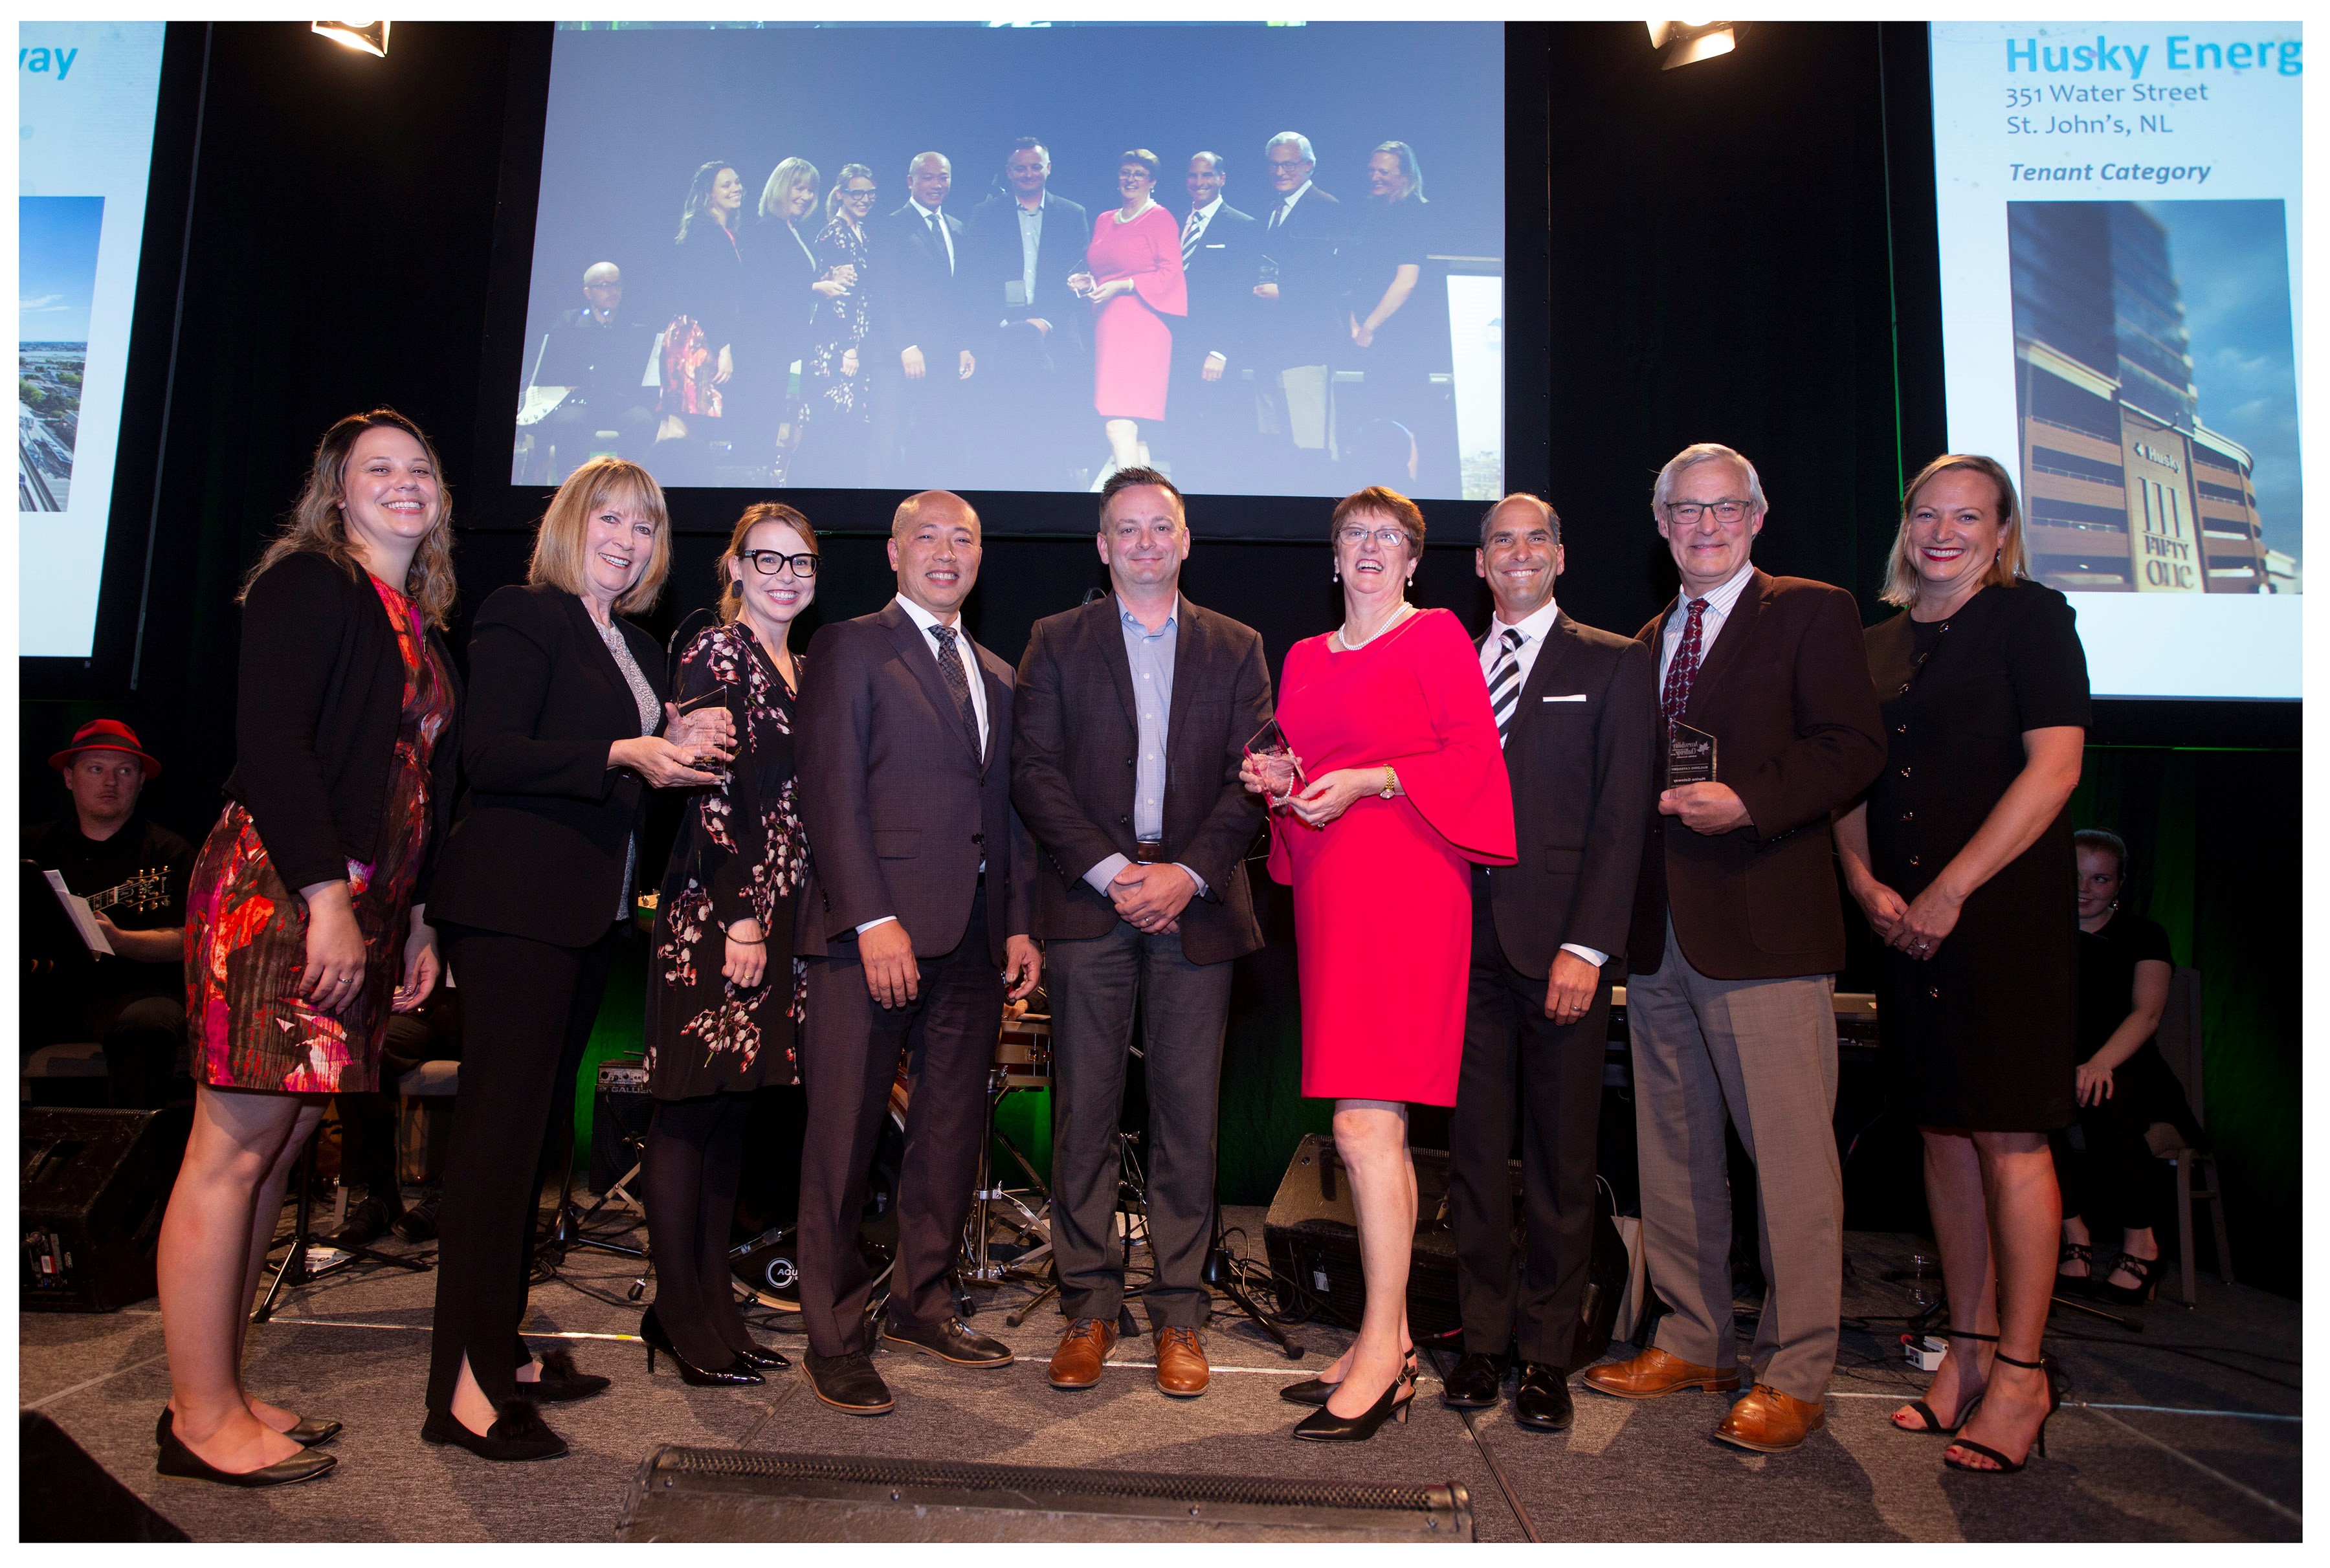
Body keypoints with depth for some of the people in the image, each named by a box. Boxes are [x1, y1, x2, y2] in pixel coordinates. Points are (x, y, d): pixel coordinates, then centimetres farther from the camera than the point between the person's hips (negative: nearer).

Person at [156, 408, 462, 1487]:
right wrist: (326, 896, -18)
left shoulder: (421, 626, 20)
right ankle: (201, 1419, 6)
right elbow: (272, 740, -14)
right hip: (280, 889, -8)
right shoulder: (309, 583, -3)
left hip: (362, 903, 8)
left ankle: (224, 1395, 19)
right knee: (234, 1150, -3)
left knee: (281, 1148, 10)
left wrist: (418, 917, 19)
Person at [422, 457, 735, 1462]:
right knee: (501, 1124, -10)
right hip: (516, 904, -9)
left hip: (588, 912, 9)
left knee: (537, 1124, 12)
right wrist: (623, 753, -22)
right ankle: (464, 1388, -6)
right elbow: (489, 754, -15)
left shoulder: (638, 650, 21)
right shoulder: (521, 615, -4)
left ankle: (498, 1345, 22)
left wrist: (678, 742, 3)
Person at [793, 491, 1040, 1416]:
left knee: (952, 1132, 11)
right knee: (844, 1138, 0)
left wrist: (1020, 922, 9)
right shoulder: (849, 649, 2)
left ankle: (921, 1306, 26)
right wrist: (873, 920, -16)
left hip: (973, 938, 6)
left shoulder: (997, 677, 20)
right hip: (872, 924, -6)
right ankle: (835, 1337, 12)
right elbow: (831, 794, -8)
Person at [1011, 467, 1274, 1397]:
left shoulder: (1236, 649, 13)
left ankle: (1179, 1315, 14)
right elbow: (1035, 772, 1)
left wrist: (1185, 874, -10)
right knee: (1084, 1112, 2)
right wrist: (1111, 870, -10)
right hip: (1089, 903, 0)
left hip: (1194, 905, 1)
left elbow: (1252, 780, 4)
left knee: (1188, 1115, 2)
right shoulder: (1057, 642, 11)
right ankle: (1088, 1310, 15)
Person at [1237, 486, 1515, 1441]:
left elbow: (1472, 757, -5)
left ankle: (1380, 1352, -3)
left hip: (1406, 891, -6)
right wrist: (1278, 783, 0)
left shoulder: (1436, 636, 3)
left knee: (1365, 1125, -12)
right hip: (1327, 895, 6)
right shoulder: (1304, 658, 21)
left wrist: (1366, 781, -13)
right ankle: (1390, 1338, 15)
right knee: (1379, 1129, 8)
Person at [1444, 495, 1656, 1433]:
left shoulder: (1612, 665, 5)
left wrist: (1588, 944, -12)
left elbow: (1622, 816, -3)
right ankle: (1484, 1341, 20)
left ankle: (1546, 1355, 16)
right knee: (1474, 1152, 7)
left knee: (1561, 1161, 4)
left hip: (1560, 941, -3)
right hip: (1466, 940, 3)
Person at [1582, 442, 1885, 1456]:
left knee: (1791, 1153, -3)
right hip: (1660, 933, 7)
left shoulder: (1811, 613, 1)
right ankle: (1693, 1342, 25)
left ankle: (1793, 1375, 8)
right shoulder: (1647, 641, 21)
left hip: (1764, 926, -7)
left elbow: (1854, 748, -10)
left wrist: (1747, 801, -21)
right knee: (1672, 1146, 12)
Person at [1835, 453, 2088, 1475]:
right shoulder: (1880, 645, 15)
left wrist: (1949, 892, -15)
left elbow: (2054, 767, -11)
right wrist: (1864, 883, -3)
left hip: (2002, 913, -5)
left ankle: (2021, 1370, 8)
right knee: (1943, 1132, 9)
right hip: (1905, 921, 6)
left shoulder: (2030, 619, -2)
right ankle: (1969, 1350, 20)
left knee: (2008, 1136, -3)